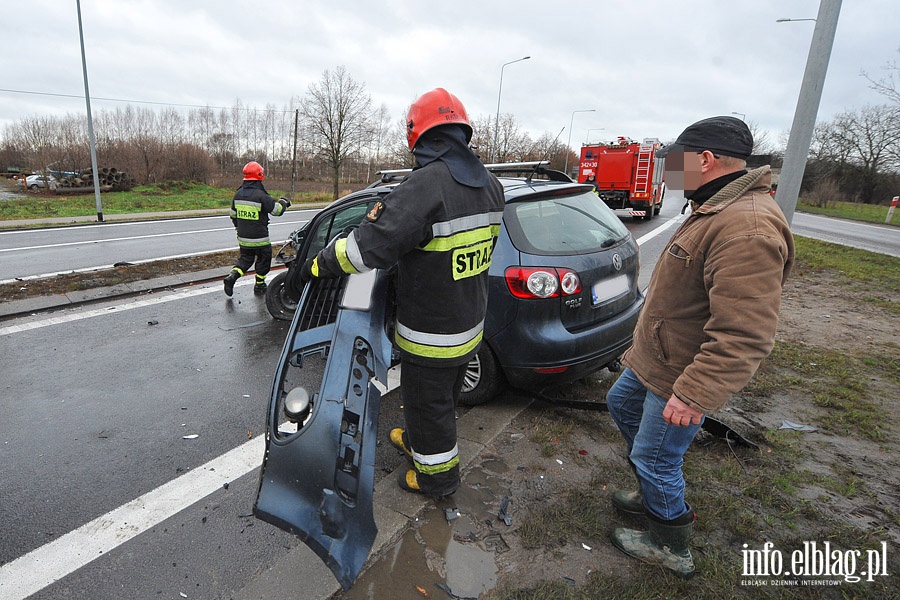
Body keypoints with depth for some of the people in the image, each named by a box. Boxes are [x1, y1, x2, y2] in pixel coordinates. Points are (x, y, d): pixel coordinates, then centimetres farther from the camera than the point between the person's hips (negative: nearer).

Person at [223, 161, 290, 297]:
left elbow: (233, 215, 15)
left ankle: (232, 276, -3)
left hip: (242, 237, 6)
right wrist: (284, 202, 8)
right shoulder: (261, 195, -18)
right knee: (263, 259, 12)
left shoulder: (238, 194, 5)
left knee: (245, 258, 19)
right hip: (259, 239, -6)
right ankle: (259, 285, 21)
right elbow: (277, 210, -12)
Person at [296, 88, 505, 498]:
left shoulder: (426, 185, -27)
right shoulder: (490, 186, 0)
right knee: (442, 397, 28)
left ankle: (437, 476, 35)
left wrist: (318, 265, -11)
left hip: (430, 336, -8)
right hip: (471, 325, 9)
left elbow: (370, 245, -28)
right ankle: (419, 442, 53)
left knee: (428, 404, 14)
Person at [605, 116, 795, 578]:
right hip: (654, 356, 11)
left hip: (681, 375, -11)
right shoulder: (714, 208, 6)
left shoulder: (747, 228, -30)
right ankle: (655, 494, 44)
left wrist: (693, 395, -32)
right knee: (621, 403, 26)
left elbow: (743, 336, -34)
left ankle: (671, 548, 29)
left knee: (654, 458, 4)